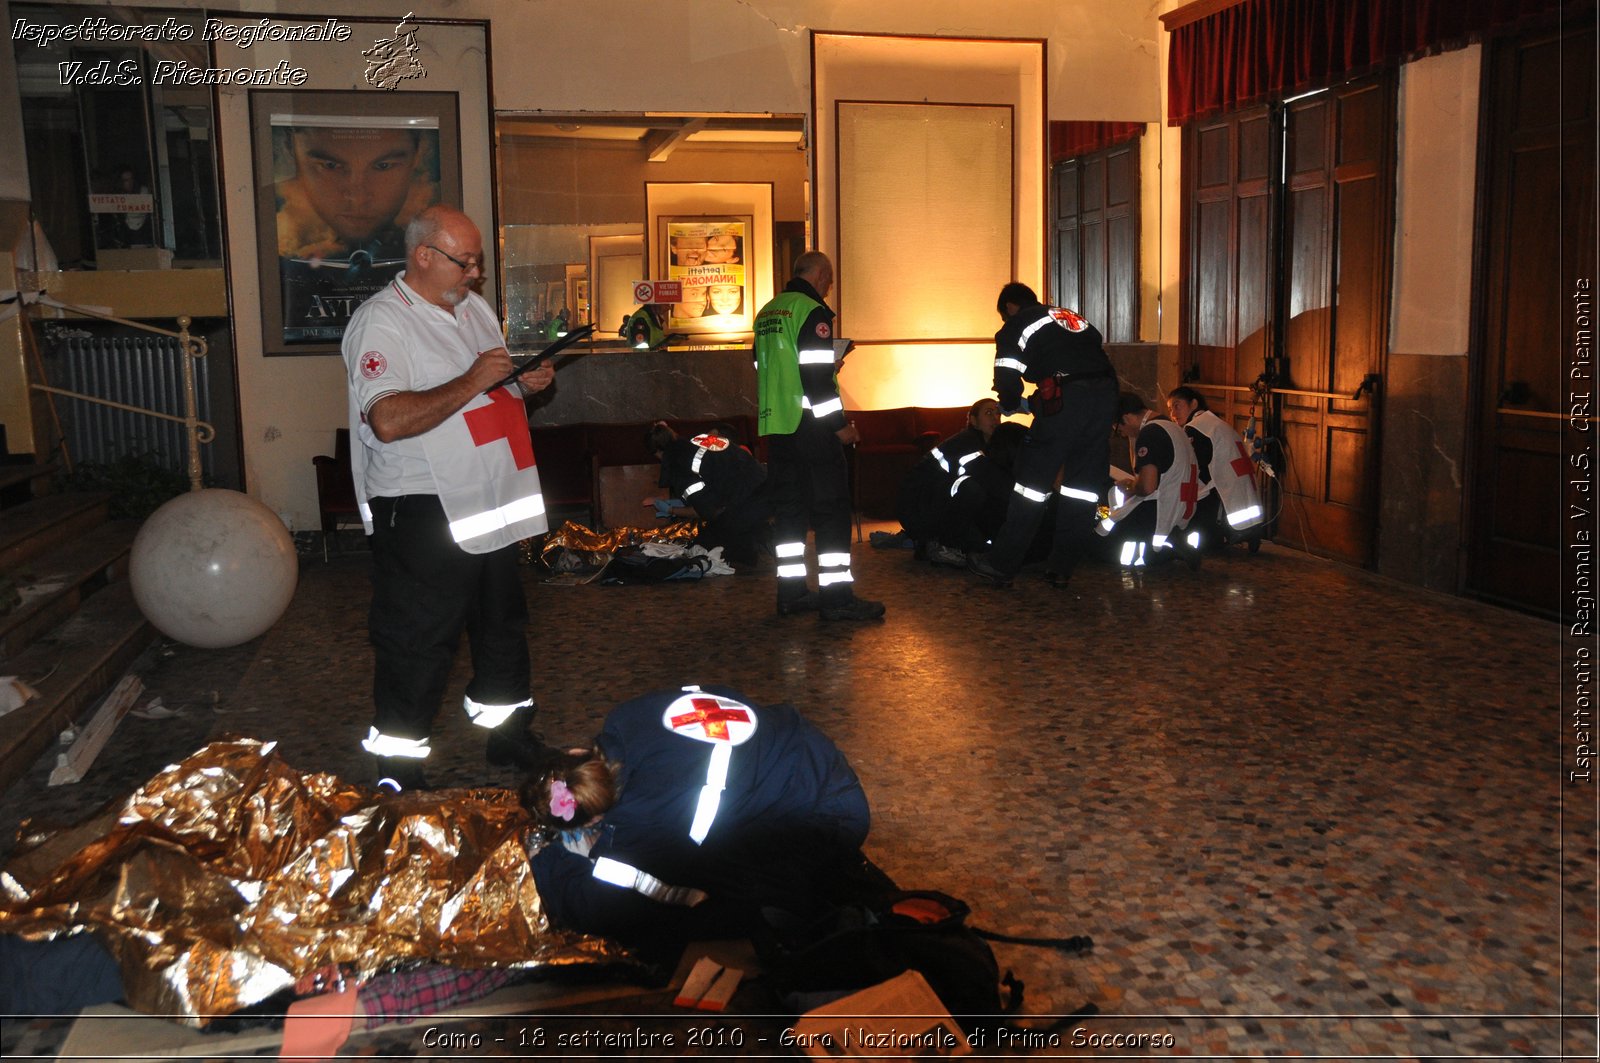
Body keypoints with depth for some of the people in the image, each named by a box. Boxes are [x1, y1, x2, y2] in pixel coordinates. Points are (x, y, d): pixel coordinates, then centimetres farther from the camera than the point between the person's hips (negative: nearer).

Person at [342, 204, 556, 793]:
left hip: (492, 504, 8)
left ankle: (508, 735, 36)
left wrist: (523, 380, 3)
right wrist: (474, 380, -23)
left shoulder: (474, 307, 12)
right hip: (423, 512, -8)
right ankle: (399, 772, 14)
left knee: (502, 623, 19)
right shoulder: (381, 321, -15)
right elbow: (390, 420, -28)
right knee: (418, 642, 0)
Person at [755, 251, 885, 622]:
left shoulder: (766, 313, 16)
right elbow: (816, 376, -18)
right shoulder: (812, 311, -10)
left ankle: (791, 592, 15)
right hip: (809, 425, -8)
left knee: (789, 508, 12)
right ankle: (836, 596, -5)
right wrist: (839, 424, -13)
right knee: (831, 509, -5)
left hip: (775, 425, 9)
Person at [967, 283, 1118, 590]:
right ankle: (1061, 567, 16)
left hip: (1067, 397, -6)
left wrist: (1014, 404, 28)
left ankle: (1002, 565, 8)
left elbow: (1007, 378, 6)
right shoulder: (1072, 317, 32)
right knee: (1084, 483, 11)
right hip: (1106, 391, 6)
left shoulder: (1015, 325, 14)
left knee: (1035, 478, 2)